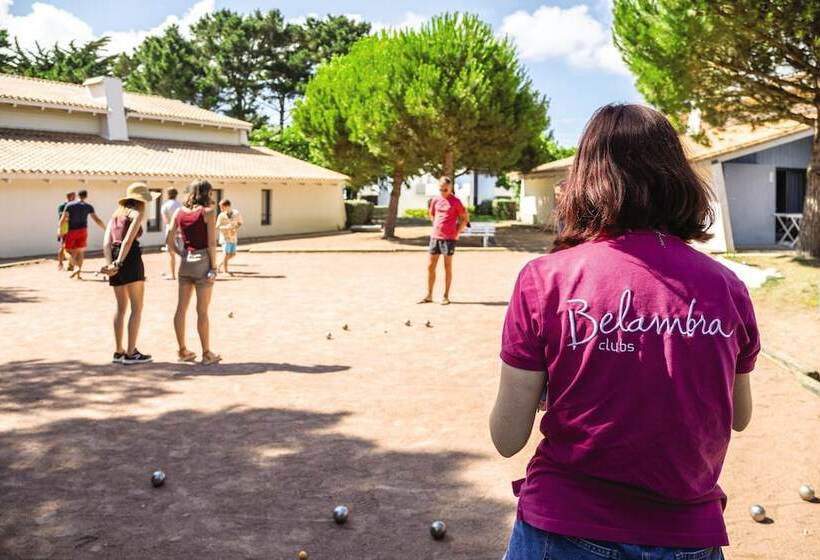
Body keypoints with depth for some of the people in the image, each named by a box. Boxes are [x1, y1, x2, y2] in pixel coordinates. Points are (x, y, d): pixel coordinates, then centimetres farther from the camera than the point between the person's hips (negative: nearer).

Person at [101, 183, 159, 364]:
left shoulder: (115, 214, 20)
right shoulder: (137, 213, 0)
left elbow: (106, 242, 5)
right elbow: (128, 241, -14)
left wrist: (110, 264, -6)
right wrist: (119, 263, -17)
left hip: (115, 260, 7)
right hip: (131, 258, -7)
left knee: (121, 307, 15)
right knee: (137, 307, -2)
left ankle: (118, 351, 17)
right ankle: (131, 353, -3)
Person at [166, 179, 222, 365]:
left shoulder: (179, 212, 7)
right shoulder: (208, 211, -8)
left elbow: (169, 239, 4)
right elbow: (211, 242, -11)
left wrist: (181, 254, 13)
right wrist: (213, 267, -9)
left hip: (185, 261, 5)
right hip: (203, 261, -5)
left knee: (181, 308, 9)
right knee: (202, 310, 0)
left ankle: (182, 351, 18)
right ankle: (206, 353, 8)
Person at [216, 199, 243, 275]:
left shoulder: (236, 213, -5)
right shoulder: (221, 215, -10)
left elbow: (239, 223, 8)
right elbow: (217, 227, -7)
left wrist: (236, 228, -13)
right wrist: (226, 227, -25)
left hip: (233, 237, 4)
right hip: (225, 237, -4)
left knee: (233, 254, 7)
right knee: (226, 253, -3)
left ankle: (220, 264, 29)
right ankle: (225, 271, 9)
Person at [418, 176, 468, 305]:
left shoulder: (455, 201, -7)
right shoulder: (436, 200, 6)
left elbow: (465, 218, -3)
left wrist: (457, 233, -7)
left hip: (449, 238, -5)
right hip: (435, 237, 5)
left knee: (447, 267, 2)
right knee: (430, 266, 7)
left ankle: (446, 296, 10)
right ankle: (429, 296, 16)